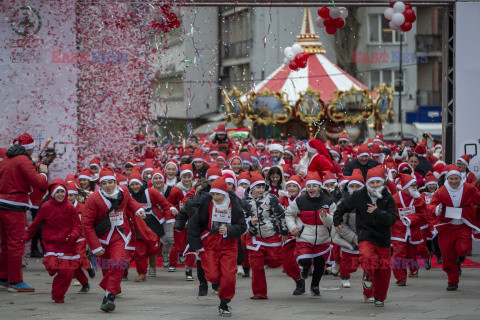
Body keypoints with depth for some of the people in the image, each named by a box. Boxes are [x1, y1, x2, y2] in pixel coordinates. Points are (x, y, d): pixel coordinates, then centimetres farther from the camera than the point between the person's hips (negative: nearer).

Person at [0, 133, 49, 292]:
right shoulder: (23, 160, -11)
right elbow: (39, 183, -18)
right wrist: (43, 172, 1)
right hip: (15, 207, -9)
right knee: (16, 243, -4)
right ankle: (15, 282, -3)